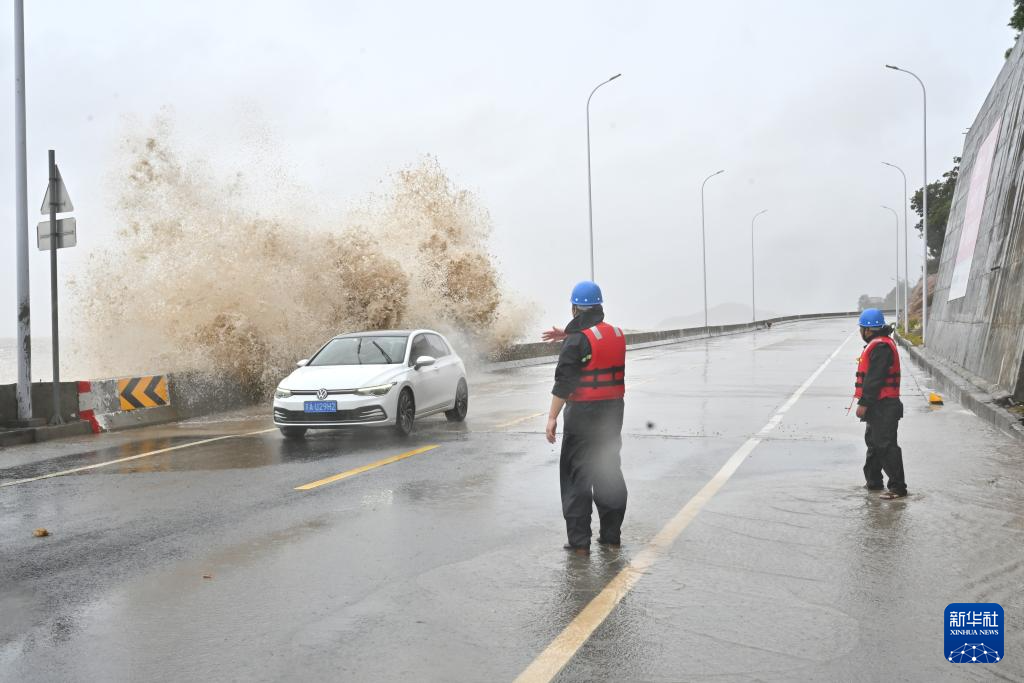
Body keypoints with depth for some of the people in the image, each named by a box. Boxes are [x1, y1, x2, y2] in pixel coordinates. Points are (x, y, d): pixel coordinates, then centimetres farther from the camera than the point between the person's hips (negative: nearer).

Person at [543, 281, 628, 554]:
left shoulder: (578, 340, -14)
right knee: (610, 472, 15)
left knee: (577, 475, 1)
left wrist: (552, 417, -17)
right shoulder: (617, 334, 8)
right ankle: (611, 535, 21)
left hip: (584, 413, -7)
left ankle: (579, 540, 2)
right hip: (613, 411, 7)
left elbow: (564, 382, -19)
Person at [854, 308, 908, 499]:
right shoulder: (878, 344, 17)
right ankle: (873, 481, 31)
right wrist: (865, 403, 21)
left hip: (883, 407, -12)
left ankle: (897, 487, -5)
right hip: (878, 406, 12)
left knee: (886, 445, -9)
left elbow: (874, 379, -24)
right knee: (873, 442, 20)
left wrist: (863, 403, -22)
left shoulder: (880, 347, -18)